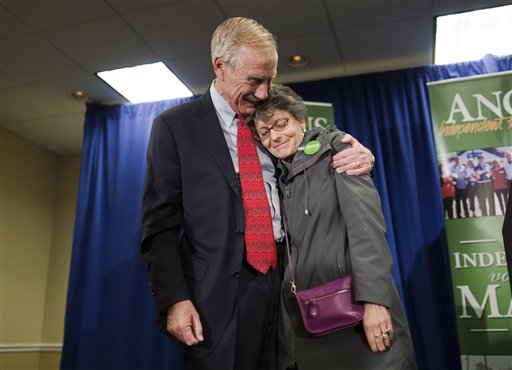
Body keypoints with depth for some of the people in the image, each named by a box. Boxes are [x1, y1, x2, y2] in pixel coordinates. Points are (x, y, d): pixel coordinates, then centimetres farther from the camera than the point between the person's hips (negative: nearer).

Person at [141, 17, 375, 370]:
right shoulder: (175, 126, -1)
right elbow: (160, 225, -5)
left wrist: (357, 158, -2)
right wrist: (174, 299, -14)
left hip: (285, 283, 4)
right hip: (221, 293, -4)